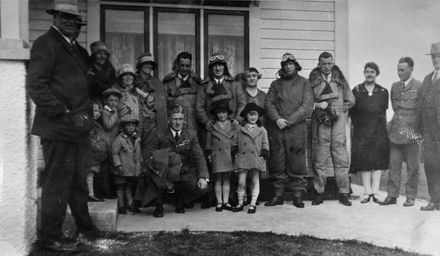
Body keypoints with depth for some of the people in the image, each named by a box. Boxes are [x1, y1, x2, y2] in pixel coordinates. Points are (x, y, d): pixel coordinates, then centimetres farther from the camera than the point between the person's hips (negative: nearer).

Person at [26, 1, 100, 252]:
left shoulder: (70, 47, 19)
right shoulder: (46, 44, -9)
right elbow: (36, 85, -17)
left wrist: (85, 114, 13)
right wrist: (65, 114, -19)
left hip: (74, 127, 9)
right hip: (58, 127, -9)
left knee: (78, 180, 19)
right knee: (57, 182, -2)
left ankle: (84, 226, 33)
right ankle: (50, 237, 10)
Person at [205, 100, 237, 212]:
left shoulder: (233, 127, 7)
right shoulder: (212, 127, 5)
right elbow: (208, 143, 8)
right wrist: (209, 155, 1)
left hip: (229, 157, 1)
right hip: (217, 157, -1)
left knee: (227, 179, 6)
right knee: (218, 179, 1)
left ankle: (226, 202, 11)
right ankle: (219, 202, 6)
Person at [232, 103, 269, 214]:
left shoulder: (262, 130, 9)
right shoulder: (240, 130, 9)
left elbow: (265, 146, 11)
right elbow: (235, 144, 15)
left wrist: (264, 155, -2)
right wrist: (236, 154, 2)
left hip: (256, 159, 0)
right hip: (242, 159, 0)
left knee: (255, 181, 4)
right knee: (241, 181, -4)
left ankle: (253, 204, 11)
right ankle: (240, 203, 9)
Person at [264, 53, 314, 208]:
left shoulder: (303, 83, 8)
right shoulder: (276, 84, 15)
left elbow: (307, 106, -2)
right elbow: (269, 103, 6)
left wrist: (288, 121, -10)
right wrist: (277, 119, -12)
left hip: (296, 127, -2)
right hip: (276, 129, 2)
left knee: (297, 162, -3)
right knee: (277, 162, 3)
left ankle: (298, 196, 5)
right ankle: (278, 195, 11)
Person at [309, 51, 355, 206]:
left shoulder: (340, 79, 12)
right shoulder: (312, 80, 8)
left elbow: (351, 101, 14)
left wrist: (338, 110, 2)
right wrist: (318, 105, -9)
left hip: (338, 123, 1)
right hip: (320, 124, -1)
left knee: (341, 159, -1)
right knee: (319, 159, 0)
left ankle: (343, 193, 6)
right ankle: (319, 193, 8)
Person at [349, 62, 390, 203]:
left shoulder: (383, 92, 8)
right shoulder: (356, 90, 4)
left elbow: (384, 111, 15)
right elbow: (351, 111, 7)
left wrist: (382, 126, 10)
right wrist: (358, 125, 4)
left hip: (379, 131, 1)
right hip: (361, 132, -1)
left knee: (378, 161, -2)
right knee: (363, 161, -3)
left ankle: (375, 192, 3)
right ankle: (367, 192, 2)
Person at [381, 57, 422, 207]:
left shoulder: (419, 87, -1)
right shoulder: (394, 86, 14)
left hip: (412, 133, -4)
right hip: (396, 132, 4)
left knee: (412, 167, 3)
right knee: (394, 165, 3)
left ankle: (410, 197, 12)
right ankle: (392, 195, 10)